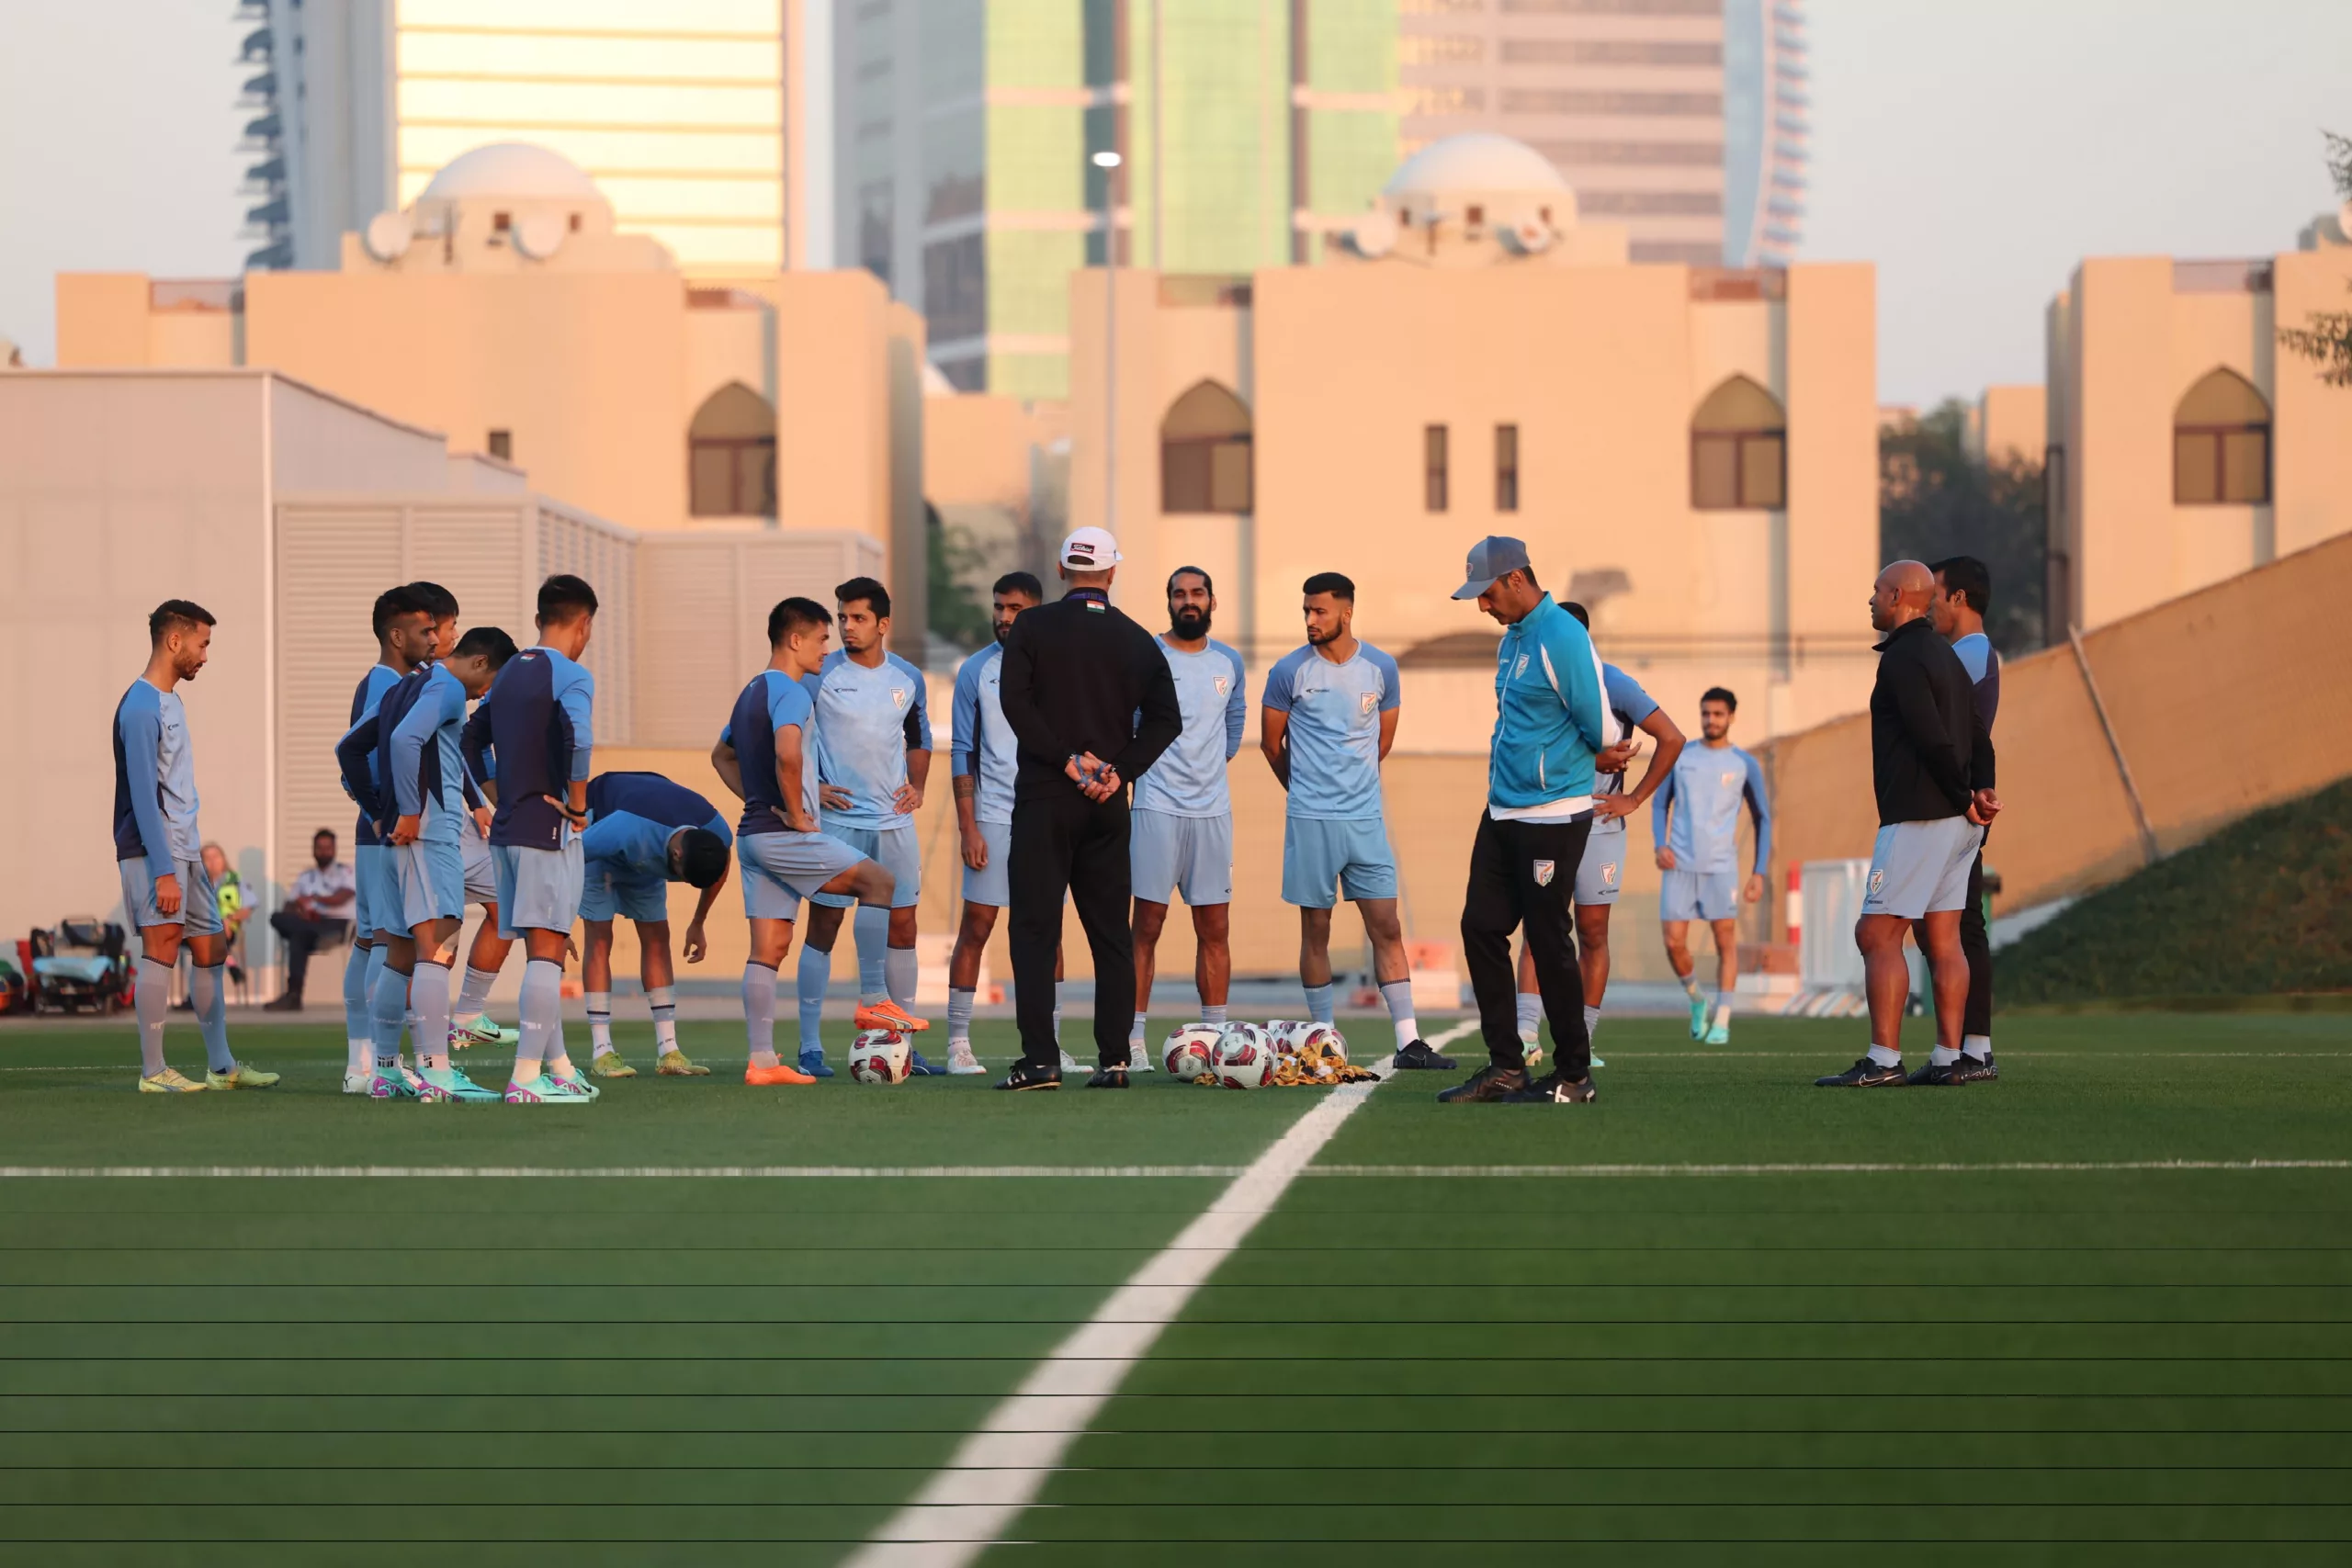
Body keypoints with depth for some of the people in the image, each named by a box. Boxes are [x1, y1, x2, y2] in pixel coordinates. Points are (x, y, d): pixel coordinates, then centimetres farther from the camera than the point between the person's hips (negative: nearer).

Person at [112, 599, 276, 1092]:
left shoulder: (170, 702, 17)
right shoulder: (141, 708, -13)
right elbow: (142, 793, -18)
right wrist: (163, 870, -22)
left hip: (186, 850, 10)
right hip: (155, 850, -10)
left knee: (210, 948, 10)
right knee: (162, 944, -13)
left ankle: (221, 1066, 16)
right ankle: (153, 1071, -12)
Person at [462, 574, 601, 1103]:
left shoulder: (509, 673, 14)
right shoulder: (570, 676, -10)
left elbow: (471, 741, 19)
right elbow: (577, 741, -27)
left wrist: (500, 799, 16)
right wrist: (578, 806, -14)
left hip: (506, 829, 8)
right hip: (549, 829, -8)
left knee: (543, 951, 14)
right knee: (546, 951, -7)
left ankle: (559, 1067, 20)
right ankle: (527, 1079, -11)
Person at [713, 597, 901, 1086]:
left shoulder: (753, 692, 19)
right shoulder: (792, 693, -12)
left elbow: (721, 756, 33)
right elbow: (787, 754, -31)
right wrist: (796, 815, -18)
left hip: (754, 833, 9)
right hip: (784, 836, -9)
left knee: (768, 949, 6)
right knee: (879, 882, -1)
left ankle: (761, 1060, 3)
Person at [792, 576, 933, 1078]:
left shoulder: (907, 678, 8)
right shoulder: (821, 674, -5)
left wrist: (917, 785, 8)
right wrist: (810, 786, -8)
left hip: (895, 820, 4)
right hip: (836, 819, -4)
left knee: (902, 924, 5)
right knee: (824, 925, -5)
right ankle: (810, 1047, -2)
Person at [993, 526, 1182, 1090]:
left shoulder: (1033, 627, -2)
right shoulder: (1137, 640, 7)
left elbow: (1016, 701, -12)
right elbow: (1166, 719, 1)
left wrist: (1067, 760, -11)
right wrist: (1120, 770, -4)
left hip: (1045, 795, -3)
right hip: (1107, 807, 3)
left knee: (1035, 928, -3)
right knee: (1111, 932, 10)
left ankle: (1040, 1060, -11)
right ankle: (1114, 1059, 7)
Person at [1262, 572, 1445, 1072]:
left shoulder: (1380, 668, 4)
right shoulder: (1289, 671, -3)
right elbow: (1271, 742, 9)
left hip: (1366, 816, 2)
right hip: (1310, 819, -2)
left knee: (1386, 928, -1)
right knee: (1316, 932, 3)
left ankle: (1409, 1042, -2)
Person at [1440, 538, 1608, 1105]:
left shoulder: (1563, 638, -15)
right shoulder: (1510, 639, 13)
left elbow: (1599, 730, -14)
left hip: (1553, 817, -9)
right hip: (1502, 813, 9)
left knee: (1549, 942, -4)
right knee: (1481, 929, 7)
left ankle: (1573, 1075, 7)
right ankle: (1504, 1067, 13)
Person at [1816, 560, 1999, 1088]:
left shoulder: (1903, 658, -12)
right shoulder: (1947, 657, 18)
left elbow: (1934, 740, -19)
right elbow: (1979, 735, 16)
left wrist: (1964, 798, -8)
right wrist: (1982, 790, 2)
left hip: (1916, 820, -10)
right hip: (1958, 825, 10)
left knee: (1877, 935, -8)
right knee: (1942, 940, 9)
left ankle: (1883, 1061, -13)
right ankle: (1948, 1059, 7)